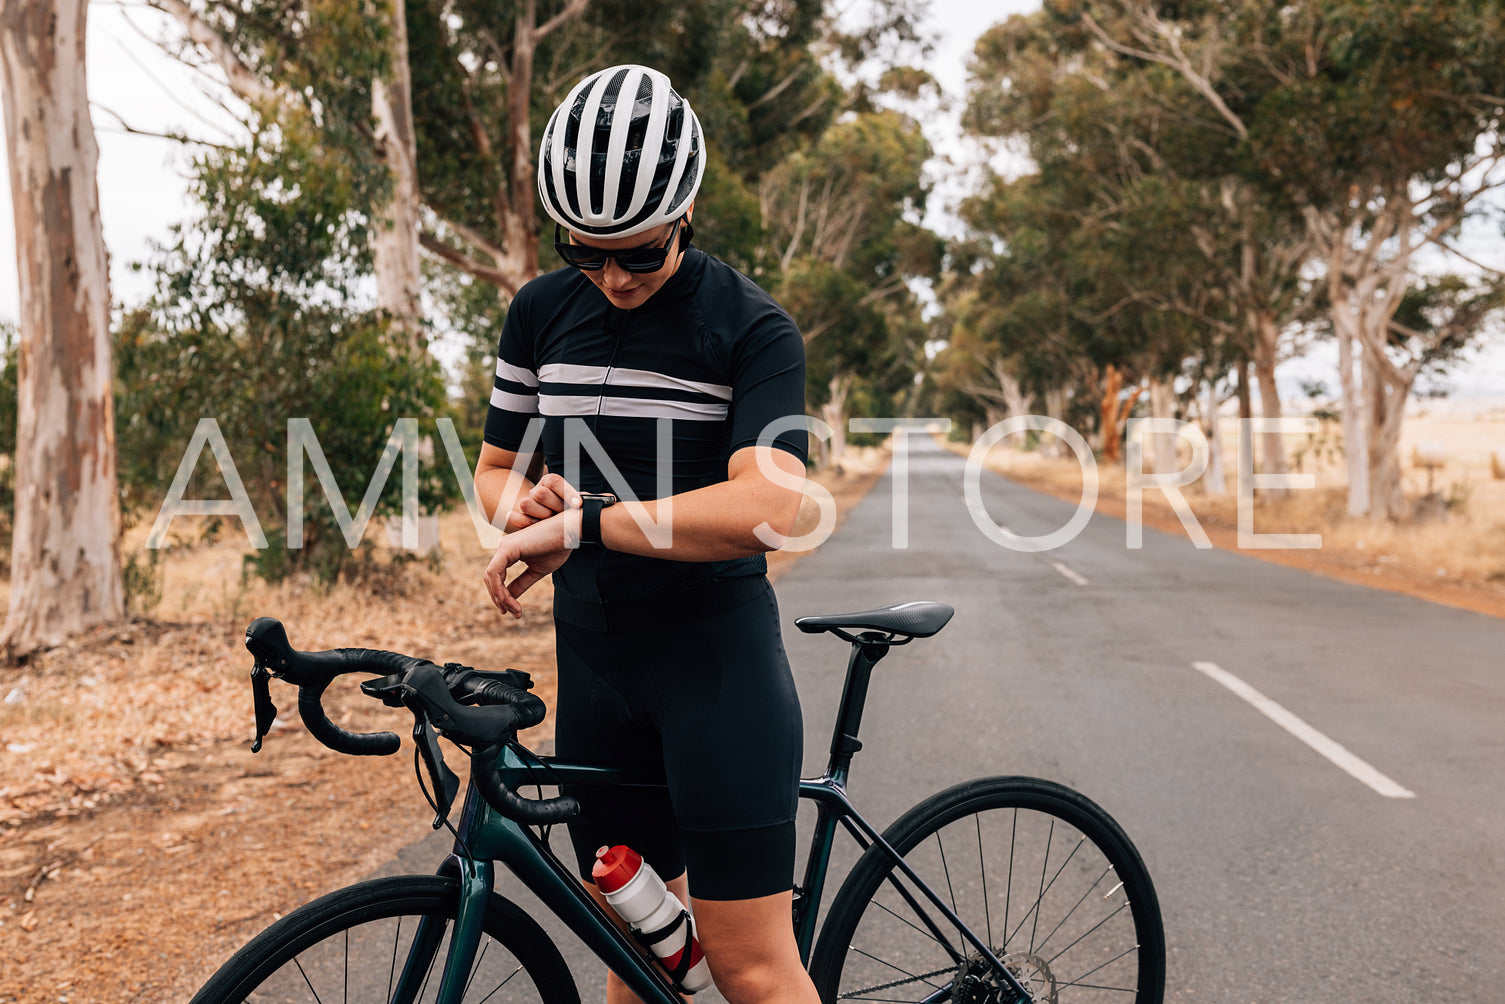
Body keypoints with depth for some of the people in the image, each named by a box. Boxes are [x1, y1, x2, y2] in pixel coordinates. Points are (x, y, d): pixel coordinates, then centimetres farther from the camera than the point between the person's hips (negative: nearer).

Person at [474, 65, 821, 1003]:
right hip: (593, 653, 5)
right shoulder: (543, 312, 6)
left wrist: (582, 523, -25)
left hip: (717, 653, -4)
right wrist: (528, 504, -10)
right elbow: (495, 469, 14)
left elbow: (764, 511, -24)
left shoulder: (753, 327, -10)